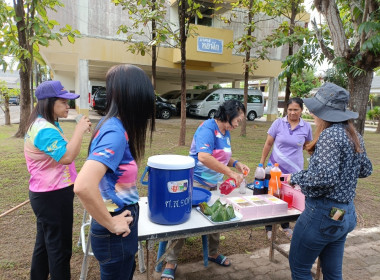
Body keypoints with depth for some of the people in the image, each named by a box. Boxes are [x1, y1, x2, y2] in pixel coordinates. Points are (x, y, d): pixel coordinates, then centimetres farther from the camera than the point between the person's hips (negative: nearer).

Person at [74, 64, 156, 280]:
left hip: (122, 226, 8)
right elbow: (83, 186, -38)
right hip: (116, 234, -8)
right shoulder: (115, 132, -27)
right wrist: (111, 225, -25)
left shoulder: (112, 124, -1)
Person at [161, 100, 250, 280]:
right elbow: (203, 157, -36)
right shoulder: (208, 128, -22)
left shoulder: (226, 133, 6)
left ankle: (213, 253, 42)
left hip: (214, 184, 9)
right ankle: (171, 262, 17)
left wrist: (236, 164, -2)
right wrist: (231, 173, -32)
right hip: (196, 183, -9)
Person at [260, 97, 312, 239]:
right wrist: (261, 163, 0)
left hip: (294, 170, 1)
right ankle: (269, 228, 27)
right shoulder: (278, 123, -6)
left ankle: (285, 226, 37)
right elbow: (268, 144, -1)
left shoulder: (306, 127, -3)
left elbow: (307, 145, 13)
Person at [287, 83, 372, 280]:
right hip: (346, 214, 9)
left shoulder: (330, 134, -20)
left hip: (323, 213, -9)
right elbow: (365, 171, 18)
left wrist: (295, 178, -15)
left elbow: (325, 177, -30)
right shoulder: (355, 136, 7)